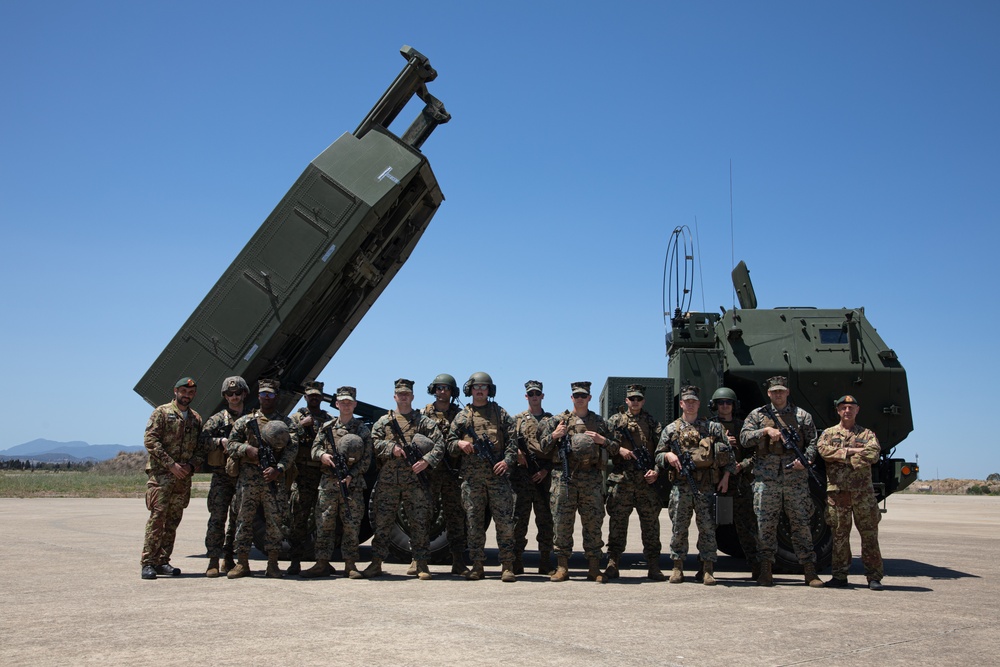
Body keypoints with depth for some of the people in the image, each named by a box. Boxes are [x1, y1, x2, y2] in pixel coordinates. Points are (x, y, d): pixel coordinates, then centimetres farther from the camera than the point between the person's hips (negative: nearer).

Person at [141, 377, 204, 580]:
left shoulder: (196, 419, 16)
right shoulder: (162, 412, 1)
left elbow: (201, 448, 16)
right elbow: (150, 440, -8)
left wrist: (191, 465, -4)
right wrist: (171, 464, -14)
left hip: (184, 478, 5)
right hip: (161, 474, -5)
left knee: (173, 521, 7)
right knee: (157, 517, -10)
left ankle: (162, 562, 13)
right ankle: (148, 563, -7)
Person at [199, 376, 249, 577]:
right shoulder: (217, 419, 5)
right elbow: (203, 441, -5)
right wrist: (221, 442, -19)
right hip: (222, 476, -2)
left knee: (238, 518, 7)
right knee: (217, 517, -6)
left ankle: (228, 558, 17)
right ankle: (213, 560, -4)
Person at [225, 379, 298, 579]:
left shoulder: (285, 423, 10)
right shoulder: (245, 421, 13)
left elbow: (292, 448, -2)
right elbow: (231, 445, 9)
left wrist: (278, 469, -15)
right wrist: (247, 449, -11)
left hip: (274, 478, -1)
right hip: (248, 478, 1)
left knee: (274, 520, 0)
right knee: (244, 519, 2)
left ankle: (272, 565, 7)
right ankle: (242, 564, 10)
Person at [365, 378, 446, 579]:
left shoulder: (424, 421, 8)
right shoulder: (384, 421, 14)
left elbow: (439, 444, 0)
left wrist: (427, 461, -15)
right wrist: (391, 448, -11)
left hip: (415, 479, -1)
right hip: (387, 480, 1)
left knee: (420, 522, -1)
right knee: (382, 522, 3)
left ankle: (421, 564, 7)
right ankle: (376, 563, 11)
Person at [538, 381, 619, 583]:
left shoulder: (599, 422, 15)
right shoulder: (558, 420, 10)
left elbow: (615, 448, 17)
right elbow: (543, 447, 10)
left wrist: (602, 440, -1)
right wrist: (554, 435, -8)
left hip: (592, 478, 1)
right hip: (564, 476, -1)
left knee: (593, 523, 2)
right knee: (562, 522, -1)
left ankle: (594, 568, 10)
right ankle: (562, 567, 7)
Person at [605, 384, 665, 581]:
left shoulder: (653, 423, 12)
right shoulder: (615, 420, 11)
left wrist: (656, 470, -9)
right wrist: (619, 449, -11)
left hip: (647, 481, 1)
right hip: (621, 480, -1)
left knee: (651, 523, 2)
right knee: (617, 522, 0)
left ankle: (653, 566, 9)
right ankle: (612, 565, 5)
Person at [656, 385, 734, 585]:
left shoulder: (712, 427, 10)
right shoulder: (670, 429, 11)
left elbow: (727, 454, 10)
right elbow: (658, 455, 12)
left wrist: (725, 477, 2)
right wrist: (668, 456, -10)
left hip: (706, 486, 0)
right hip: (680, 486, 0)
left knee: (707, 527, -1)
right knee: (678, 527, 2)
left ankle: (708, 569, 6)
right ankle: (678, 566, 12)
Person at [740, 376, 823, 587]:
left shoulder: (802, 415, 13)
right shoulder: (757, 415, 12)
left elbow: (812, 442, 7)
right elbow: (744, 438, 2)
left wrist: (806, 459, -11)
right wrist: (765, 431, -12)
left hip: (796, 478, 0)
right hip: (766, 479, 0)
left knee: (801, 524, 2)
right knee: (766, 524, 0)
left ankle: (810, 572, 7)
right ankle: (766, 571, 7)